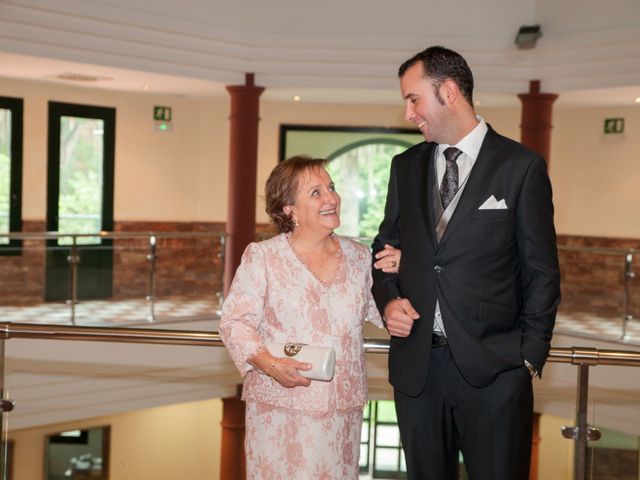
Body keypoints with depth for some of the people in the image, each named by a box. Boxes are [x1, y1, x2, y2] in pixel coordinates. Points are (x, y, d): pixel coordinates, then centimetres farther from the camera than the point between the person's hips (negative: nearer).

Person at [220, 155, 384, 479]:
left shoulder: (359, 256, 7)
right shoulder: (262, 257, -5)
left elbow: (376, 310, 16)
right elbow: (235, 322, -6)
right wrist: (269, 363, -21)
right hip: (280, 408, -3)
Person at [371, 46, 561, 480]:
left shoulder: (522, 166, -3)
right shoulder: (406, 166, 10)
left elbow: (541, 273, -2)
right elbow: (386, 246, 18)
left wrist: (530, 357, -5)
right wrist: (388, 299, -1)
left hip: (494, 368, -4)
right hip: (416, 362, 4)